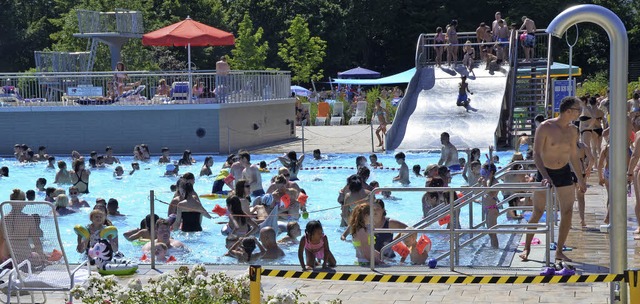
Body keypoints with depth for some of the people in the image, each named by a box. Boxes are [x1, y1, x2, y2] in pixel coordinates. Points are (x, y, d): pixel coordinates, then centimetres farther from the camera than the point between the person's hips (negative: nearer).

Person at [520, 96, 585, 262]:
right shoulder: (545, 127, -16)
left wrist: (581, 179, 16)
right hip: (545, 172, -5)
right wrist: (545, 176, -29)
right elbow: (536, 154, -19)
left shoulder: (572, 130, 2)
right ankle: (527, 248, 17)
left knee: (567, 212, -1)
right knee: (537, 213, 2)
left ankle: (559, 251, 10)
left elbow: (574, 156, 14)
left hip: (564, 173, 5)